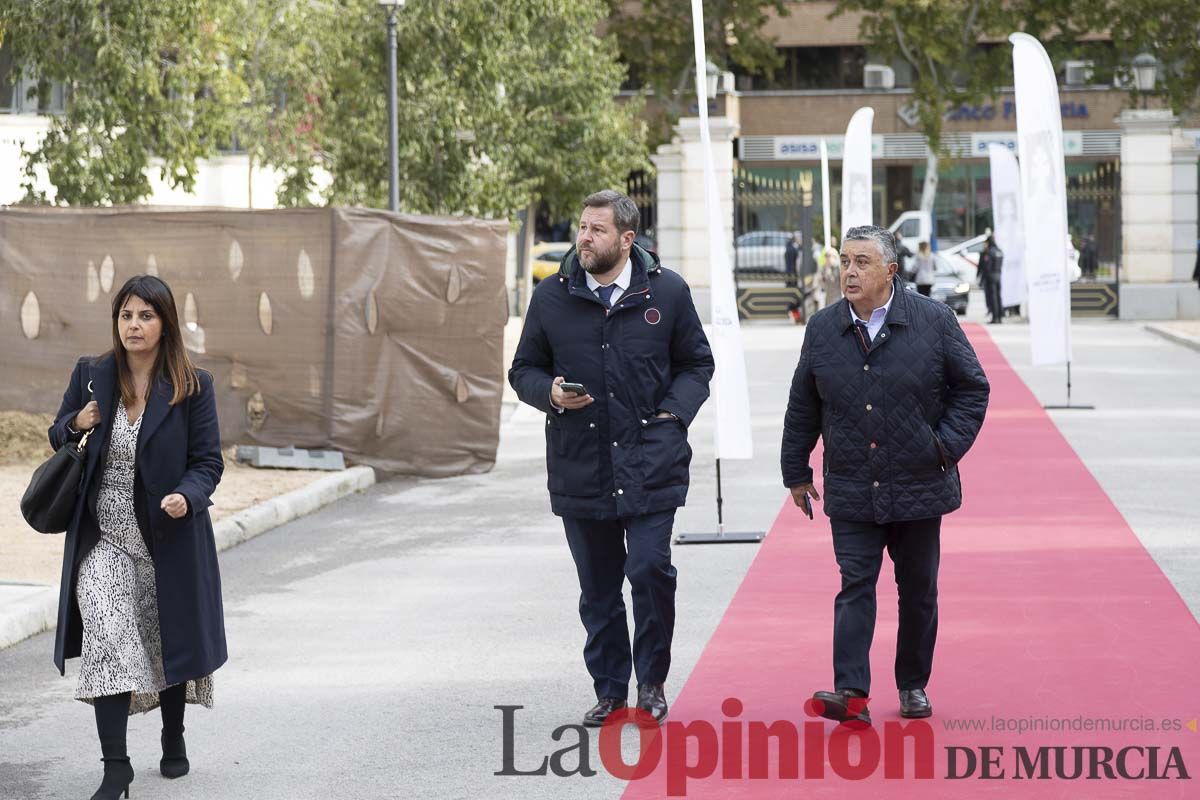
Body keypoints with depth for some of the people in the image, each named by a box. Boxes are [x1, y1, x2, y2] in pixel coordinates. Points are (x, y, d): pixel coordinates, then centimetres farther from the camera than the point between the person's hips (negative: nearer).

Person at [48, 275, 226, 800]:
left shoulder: (193, 386, -6)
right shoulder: (90, 376, 0)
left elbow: (208, 462, -5)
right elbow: (57, 439, 13)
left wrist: (186, 497, -25)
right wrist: (76, 425, -11)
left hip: (169, 539, 0)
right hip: (104, 540, 0)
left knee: (170, 641, 14)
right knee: (106, 637, -18)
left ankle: (173, 739, 39)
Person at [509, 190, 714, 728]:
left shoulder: (667, 292, 2)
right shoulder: (552, 298, 5)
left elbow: (697, 364, 12)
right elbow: (523, 369, 14)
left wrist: (674, 412, -4)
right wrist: (551, 394, -8)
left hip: (650, 462, -2)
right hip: (580, 463, 2)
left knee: (650, 570, -10)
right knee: (597, 586, 8)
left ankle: (652, 683, 8)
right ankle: (609, 689, 19)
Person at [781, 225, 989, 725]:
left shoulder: (934, 321, -4)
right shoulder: (822, 329, 2)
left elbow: (972, 388, 4)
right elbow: (802, 407, 10)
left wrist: (947, 445, -6)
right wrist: (796, 473, 12)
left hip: (918, 485, 0)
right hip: (851, 491, 0)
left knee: (918, 590, 10)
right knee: (855, 586, -8)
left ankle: (913, 686, 24)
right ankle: (852, 693, -14)